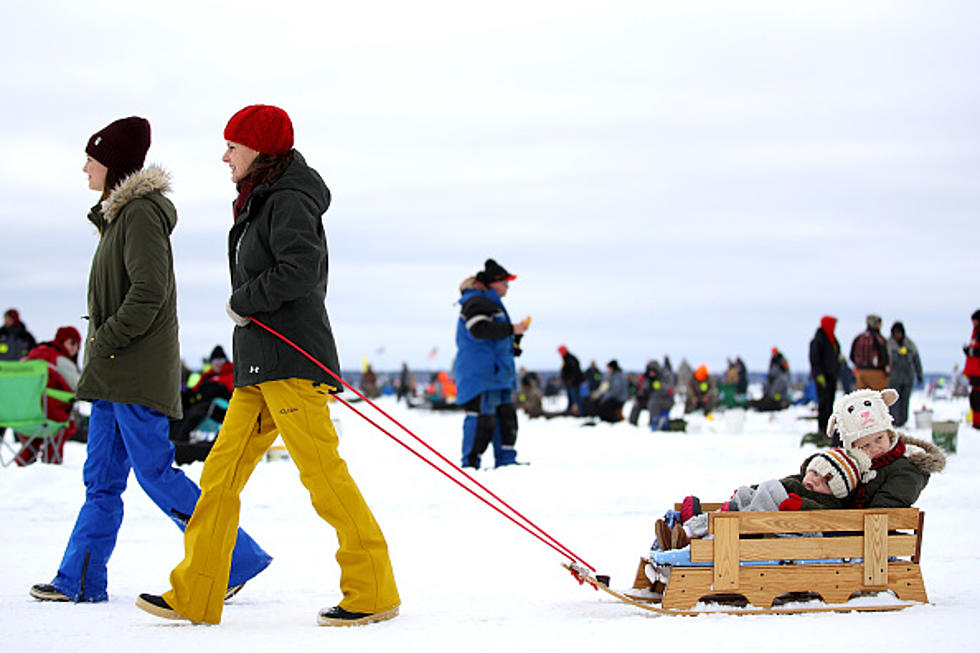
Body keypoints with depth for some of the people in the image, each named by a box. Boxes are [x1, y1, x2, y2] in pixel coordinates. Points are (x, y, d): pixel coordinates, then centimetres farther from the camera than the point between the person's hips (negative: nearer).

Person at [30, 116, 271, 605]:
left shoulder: (142, 214, -12)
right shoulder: (119, 214, 18)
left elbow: (149, 292, -21)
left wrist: (106, 340, -16)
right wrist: (101, 350, 15)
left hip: (139, 372, -10)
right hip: (116, 374, 10)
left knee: (155, 471, -9)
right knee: (102, 477, 9)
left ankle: (239, 558, -3)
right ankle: (80, 580, 12)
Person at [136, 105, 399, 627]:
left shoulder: (288, 202, -9)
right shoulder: (259, 204, 22)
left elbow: (300, 269, -23)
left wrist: (244, 302, -11)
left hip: (290, 357, -10)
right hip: (257, 366, 10)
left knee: (322, 473, -11)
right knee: (221, 474, 8)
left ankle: (373, 593, -7)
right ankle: (194, 596, 11)